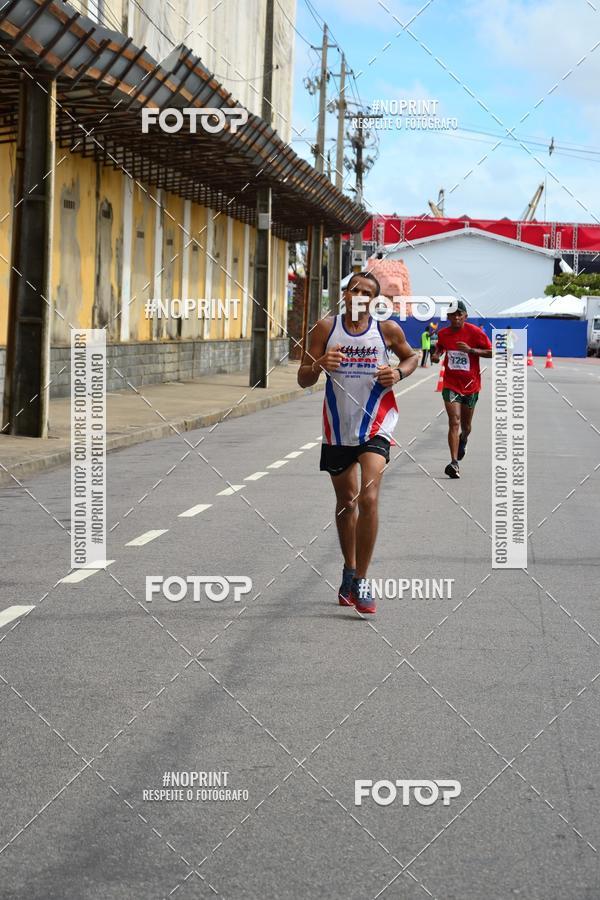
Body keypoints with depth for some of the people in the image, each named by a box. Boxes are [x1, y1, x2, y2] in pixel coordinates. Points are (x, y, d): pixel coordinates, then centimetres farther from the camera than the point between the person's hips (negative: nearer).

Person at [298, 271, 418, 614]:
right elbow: (303, 379, 0)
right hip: (338, 428, 2)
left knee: (368, 498, -19)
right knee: (346, 501, 16)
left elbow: (412, 356, 17)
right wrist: (319, 365, -22)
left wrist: (399, 373, -5)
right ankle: (349, 569, 36)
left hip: (376, 425, -2)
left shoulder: (388, 329, -2)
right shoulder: (327, 328, -1)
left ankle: (361, 579, -10)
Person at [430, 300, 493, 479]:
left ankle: (463, 441, 52)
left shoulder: (475, 332, -10)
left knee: (466, 426, 15)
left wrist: (471, 350, -22)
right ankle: (454, 463, -22)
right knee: (454, 422, -17)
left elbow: (491, 352, -9)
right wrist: (436, 355, 0)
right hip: (451, 384, 0)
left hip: (471, 385, 0)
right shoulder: (443, 333, 0)